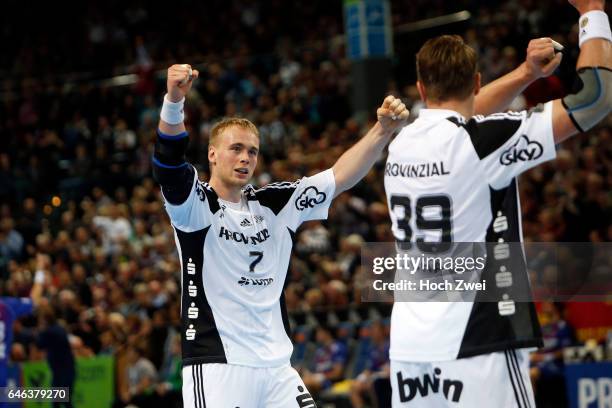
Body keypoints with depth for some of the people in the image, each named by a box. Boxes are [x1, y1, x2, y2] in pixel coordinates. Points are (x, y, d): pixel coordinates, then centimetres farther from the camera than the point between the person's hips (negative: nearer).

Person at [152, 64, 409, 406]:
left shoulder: (274, 204, 12)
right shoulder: (196, 204, -3)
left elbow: (340, 176, 7)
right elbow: (169, 161, -22)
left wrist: (384, 130, -10)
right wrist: (174, 99, -41)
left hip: (276, 368, 6)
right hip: (217, 368, -6)